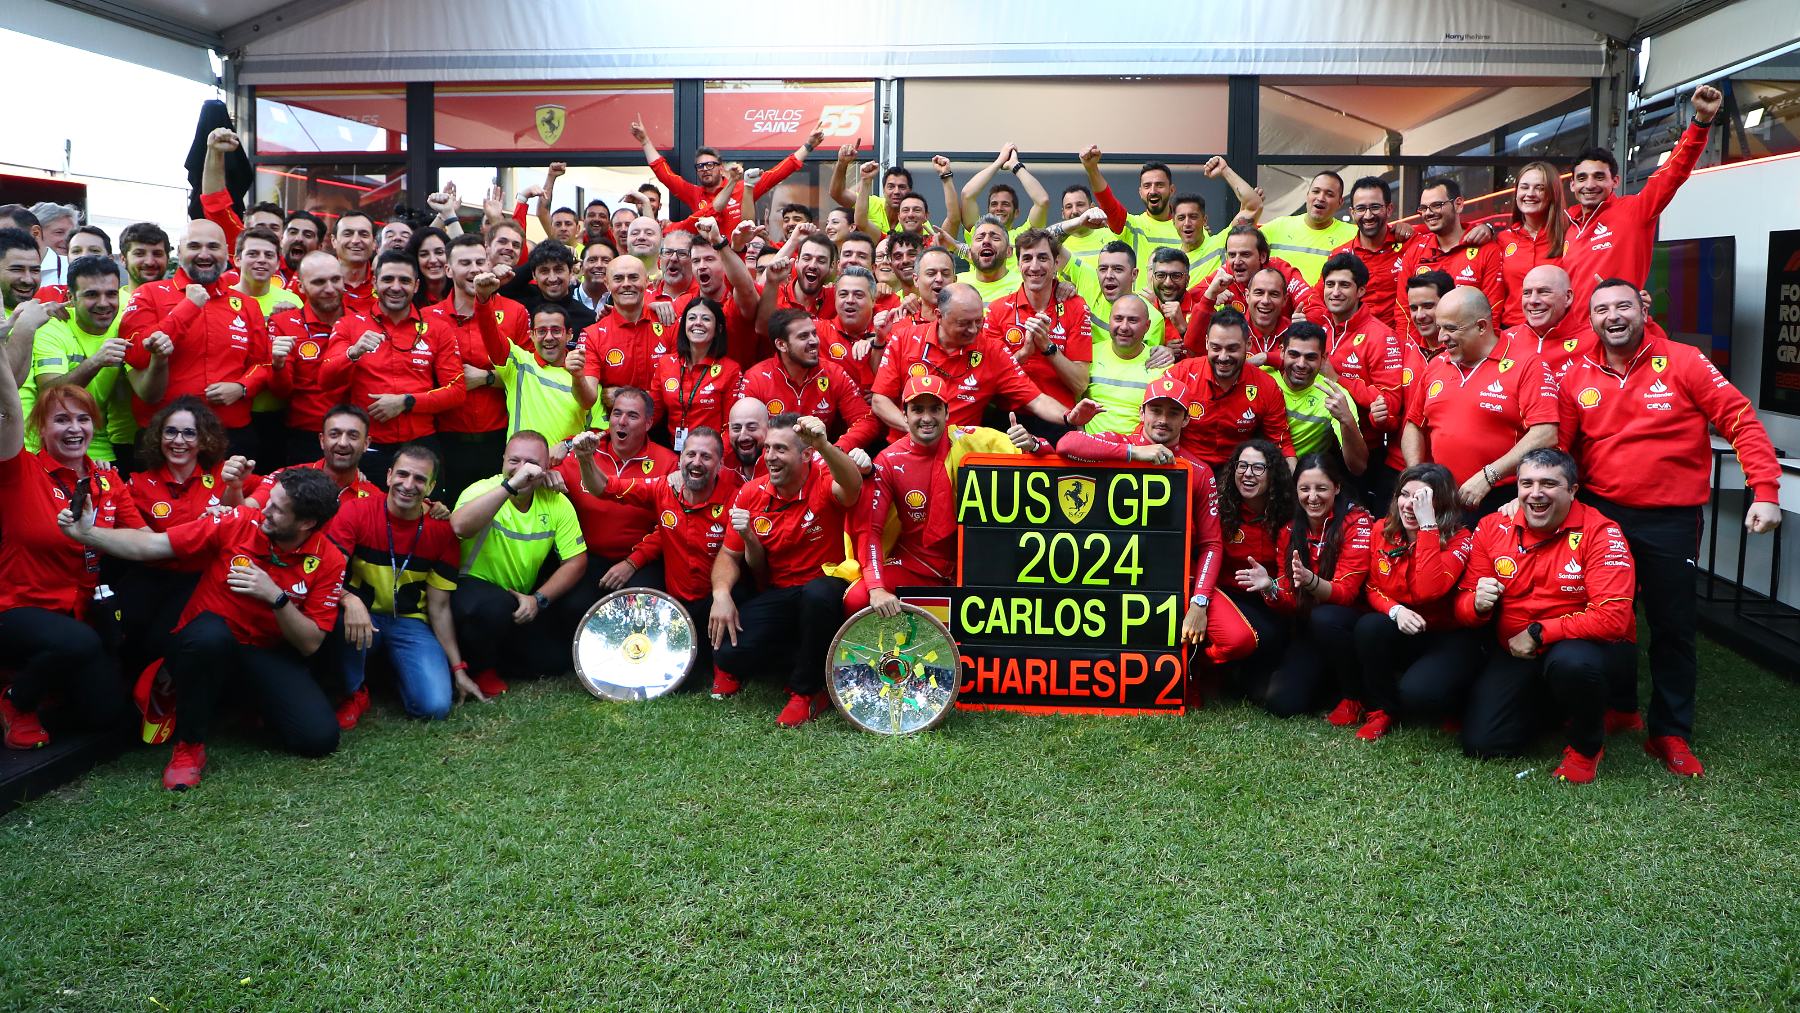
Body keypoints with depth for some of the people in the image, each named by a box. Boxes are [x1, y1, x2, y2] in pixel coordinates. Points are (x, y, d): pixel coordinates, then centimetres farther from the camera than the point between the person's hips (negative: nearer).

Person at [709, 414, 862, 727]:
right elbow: (729, 555, 6)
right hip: (777, 594, 3)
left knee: (818, 593, -40)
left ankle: (807, 690, -15)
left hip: (826, 589, -3)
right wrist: (721, 594, -15)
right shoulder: (751, 494, 0)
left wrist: (824, 445, -58)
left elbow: (852, 488, -39)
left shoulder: (824, 480, -13)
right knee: (730, 652, -23)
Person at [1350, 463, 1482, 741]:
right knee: (1369, 626, -31)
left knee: (1417, 693, -32)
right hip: (1399, 635, 4)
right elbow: (1372, 588, 0)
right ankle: (1380, 710, -8)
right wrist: (1395, 611, -23)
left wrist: (1427, 525, -33)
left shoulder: (1459, 539, -15)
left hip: (1449, 637, -4)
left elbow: (1428, 590, -32)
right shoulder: (1383, 531, -2)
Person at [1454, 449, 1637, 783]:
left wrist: (1538, 632, -21)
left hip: (1588, 646, -4)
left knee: (1571, 661, -40)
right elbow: (1463, 602, 0)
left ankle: (1587, 746, -7)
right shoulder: (1492, 527, -3)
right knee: (1480, 743, -7)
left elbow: (1613, 617, -25)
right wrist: (1478, 603, -25)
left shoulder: (1600, 533, -16)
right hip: (1515, 652, 4)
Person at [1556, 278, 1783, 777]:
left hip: (1670, 519, -2)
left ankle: (1671, 733, 18)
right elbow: (1557, 447, 0)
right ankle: (1618, 708, 33)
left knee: (1673, 627, 5)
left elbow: (1741, 421, -8)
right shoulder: (1577, 376, -1)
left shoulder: (1682, 362, -7)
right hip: (1601, 513, 2)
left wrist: (1765, 491, -15)